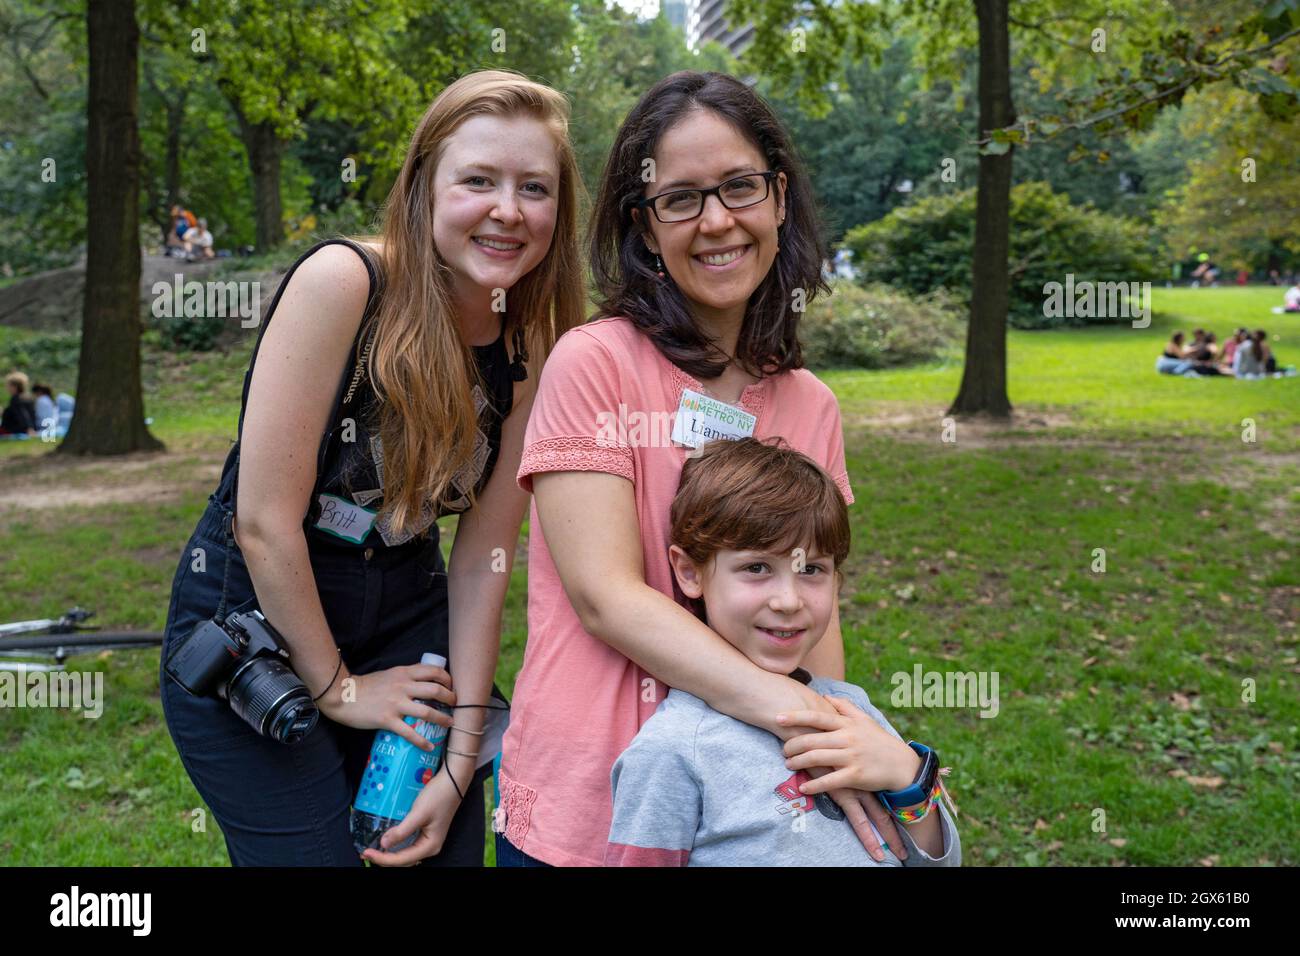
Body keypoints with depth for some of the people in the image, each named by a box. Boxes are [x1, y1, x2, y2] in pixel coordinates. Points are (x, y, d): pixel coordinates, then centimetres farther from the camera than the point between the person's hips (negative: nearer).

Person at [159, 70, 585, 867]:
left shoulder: (529, 351, -6)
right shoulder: (342, 282, -22)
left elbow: (484, 557, -5)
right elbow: (265, 518, -21)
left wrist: (461, 760, -6)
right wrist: (337, 686, -10)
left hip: (406, 618, 5)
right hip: (254, 620, -4)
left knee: (448, 850, 7)